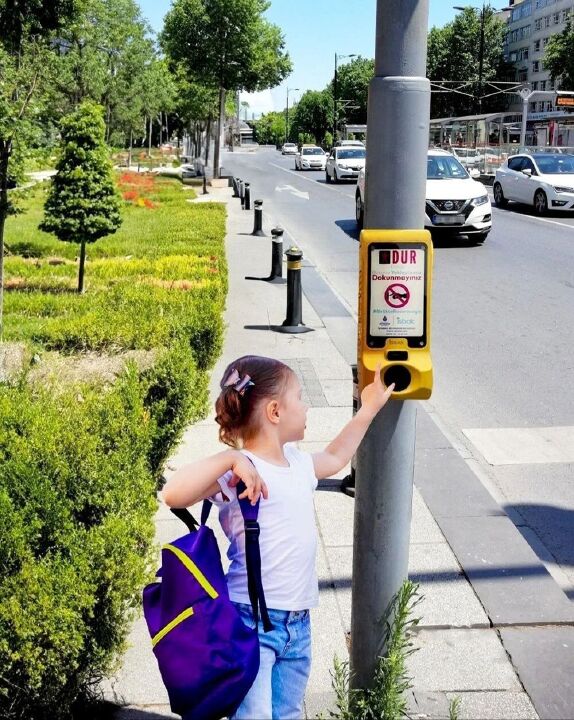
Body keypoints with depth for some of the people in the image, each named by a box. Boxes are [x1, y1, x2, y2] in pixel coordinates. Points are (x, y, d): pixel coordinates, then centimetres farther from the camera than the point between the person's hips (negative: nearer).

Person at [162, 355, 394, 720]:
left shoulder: (297, 461, 10)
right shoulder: (237, 471, -16)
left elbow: (334, 458, 34)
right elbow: (174, 494, -31)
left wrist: (369, 410, 37)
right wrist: (230, 458, -36)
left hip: (298, 623, 8)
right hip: (251, 621, -8)